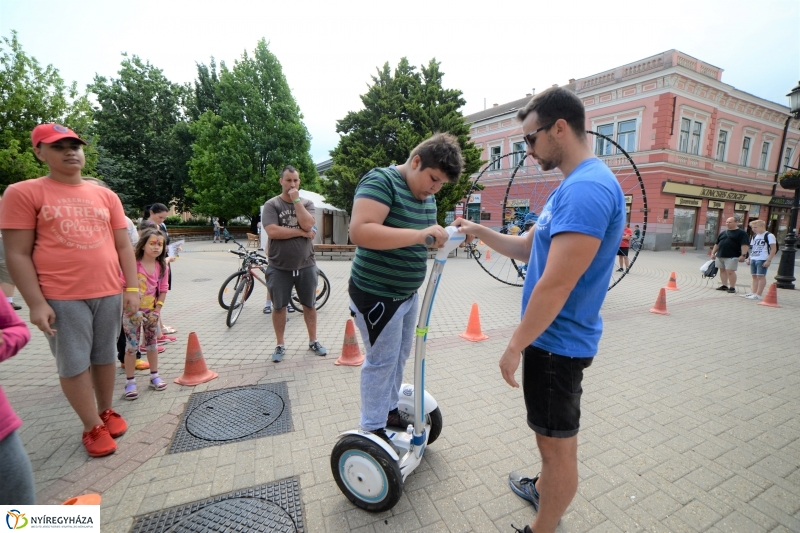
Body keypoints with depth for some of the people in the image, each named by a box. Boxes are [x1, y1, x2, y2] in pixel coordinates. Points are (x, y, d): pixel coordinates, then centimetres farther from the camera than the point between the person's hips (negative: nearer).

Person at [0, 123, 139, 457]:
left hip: (109, 294, 3)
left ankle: (106, 411, 29)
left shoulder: (106, 196, 10)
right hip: (62, 298, -3)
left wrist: (131, 288, 3)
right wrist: (36, 303, -10)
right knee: (73, 365, 5)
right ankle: (93, 427, 19)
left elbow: (123, 246, 9)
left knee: (105, 357, 13)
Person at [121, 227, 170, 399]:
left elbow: (163, 289, 2)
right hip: (132, 311, -4)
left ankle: (154, 376, 27)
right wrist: (132, 309, -18)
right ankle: (130, 381, 15)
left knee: (152, 343, 14)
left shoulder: (162, 266, -3)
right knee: (132, 346, 2)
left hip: (151, 311, 4)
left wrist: (158, 309, -4)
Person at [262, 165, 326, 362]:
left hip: (306, 265, 2)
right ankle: (280, 345, 25)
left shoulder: (307, 203, 4)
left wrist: (296, 199, -13)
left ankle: (313, 341, 27)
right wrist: (300, 232, -14)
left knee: (309, 304, 12)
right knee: (279, 307, 9)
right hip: (279, 267, -1)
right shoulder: (271, 205, -3)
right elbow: (272, 231, -17)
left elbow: (307, 224, -15)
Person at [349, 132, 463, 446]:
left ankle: (389, 410, 40)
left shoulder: (427, 195, 8)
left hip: (407, 292, 9)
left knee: (400, 357, 19)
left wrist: (442, 238, -4)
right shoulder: (381, 181, -18)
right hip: (376, 294, -8)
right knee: (381, 361, 4)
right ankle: (372, 429, 24)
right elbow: (359, 232, -32)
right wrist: (421, 234, -34)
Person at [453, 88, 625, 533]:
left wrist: (515, 346, -17)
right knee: (552, 435, 27)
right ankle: (544, 490, 50)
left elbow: (555, 286, -26)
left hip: (556, 342, -10)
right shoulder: (574, 185, 11)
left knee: (559, 443, 9)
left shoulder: (587, 188, -23)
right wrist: (481, 232, 8)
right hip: (553, 335, 10)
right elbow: (529, 248, 16)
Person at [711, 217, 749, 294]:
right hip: (720, 255, 7)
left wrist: (743, 255, -19)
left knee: (730, 271, -10)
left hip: (732, 256, -7)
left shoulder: (741, 233, -3)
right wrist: (713, 253, 16)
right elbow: (717, 244, 21)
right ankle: (724, 285, 17)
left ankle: (732, 287, -3)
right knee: (722, 270, 9)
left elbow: (744, 245, -11)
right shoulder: (723, 233, 16)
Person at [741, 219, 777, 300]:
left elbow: (774, 249, -11)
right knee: (755, 276, 10)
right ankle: (753, 293, 14)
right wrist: (749, 258, 15)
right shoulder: (754, 236, 15)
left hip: (763, 260, -8)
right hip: (753, 259, 8)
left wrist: (769, 260, -15)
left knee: (761, 276, -4)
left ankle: (758, 295, -3)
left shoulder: (769, 236, -8)